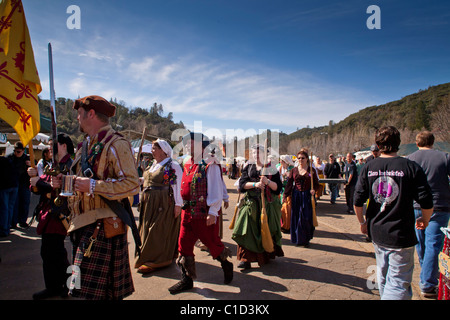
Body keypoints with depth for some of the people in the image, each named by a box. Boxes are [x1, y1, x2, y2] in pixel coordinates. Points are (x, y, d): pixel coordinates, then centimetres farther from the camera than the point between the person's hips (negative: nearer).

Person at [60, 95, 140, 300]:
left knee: (93, 292, -3)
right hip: (82, 224, 10)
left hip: (103, 227, -10)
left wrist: (93, 186, -24)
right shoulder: (85, 146, 17)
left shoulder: (116, 144, -13)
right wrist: (64, 181, 11)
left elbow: (132, 184, -22)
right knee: (81, 287, 19)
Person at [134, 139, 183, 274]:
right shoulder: (153, 165, 15)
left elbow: (178, 186, -14)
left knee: (158, 232, -3)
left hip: (163, 203, -8)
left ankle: (154, 261, 7)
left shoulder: (173, 166, -10)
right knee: (148, 230, 14)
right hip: (149, 203, 8)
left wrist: (178, 204, -18)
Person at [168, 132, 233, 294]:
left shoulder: (210, 166, -13)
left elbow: (216, 191, -16)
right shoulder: (188, 165, 11)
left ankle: (226, 265, 37)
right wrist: (183, 205, 19)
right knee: (184, 244, 8)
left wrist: (213, 212, -18)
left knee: (212, 242, 7)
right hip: (188, 213, 7)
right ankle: (187, 279, 23)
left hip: (205, 214, -7)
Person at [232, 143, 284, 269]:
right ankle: (245, 259, -6)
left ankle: (267, 255, 25)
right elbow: (242, 184, -1)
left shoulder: (271, 169, 5)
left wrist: (268, 181, -18)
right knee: (247, 230, -9)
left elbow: (278, 187, 0)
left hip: (268, 203, -1)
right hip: (251, 202, 1)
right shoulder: (249, 167, 9)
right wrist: (255, 184, -17)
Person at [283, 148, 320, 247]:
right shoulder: (293, 170, 6)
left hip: (308, 196, -1)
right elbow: (289, 184, 4)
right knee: (296, 217, 3)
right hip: (296, 196, 1)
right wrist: (285, 196, -3)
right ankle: (298, 239, 18)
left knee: (307, 218, -3)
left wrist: (314, 190, -16)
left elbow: (316, 184, 5)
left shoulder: (312, 170, 3)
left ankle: (306, 239, 13)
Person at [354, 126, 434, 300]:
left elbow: (357, 202, -4)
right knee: (398, 282, 4)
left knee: (383, 277, 24)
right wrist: (424, 220, 10)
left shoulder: (368, 167, -3)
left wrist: (362, 222, 13)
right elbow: (427, 203, -11)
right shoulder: (411, 167, -11)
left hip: (376, 232, 4)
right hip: (401, 235, -4)